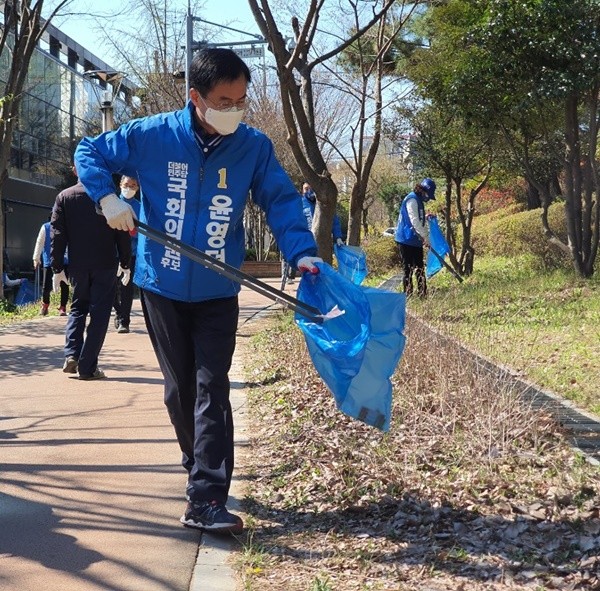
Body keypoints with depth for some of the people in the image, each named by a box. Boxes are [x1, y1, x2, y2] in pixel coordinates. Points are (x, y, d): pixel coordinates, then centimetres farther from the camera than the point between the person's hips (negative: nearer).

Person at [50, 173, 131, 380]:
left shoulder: (64, 197, 1)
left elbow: (57, 235, -1)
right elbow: (122, 234, -1)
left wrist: (57, 268, 4)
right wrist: (125, 264, 8)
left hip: (77, 265, 2)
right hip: (106, 265, -2)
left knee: (78, 307, 20)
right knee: (99, 313, 3)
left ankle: (71, 355, 3)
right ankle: (87, 367, -1)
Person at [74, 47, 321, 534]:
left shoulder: (255, 146, -7)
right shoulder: (152, 136, -9)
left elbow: (281, 201, -5)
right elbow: (89, 153, 3)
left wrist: (302, 252, -20)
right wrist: (107, 198, -14)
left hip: (217, 293, 0)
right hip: (162, 286, 1)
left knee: (211, 391, -8)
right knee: (180, 388, 13)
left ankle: (207, 500, -9)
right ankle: (202, 466, 35)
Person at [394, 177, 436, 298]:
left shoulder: (419, 201, 17)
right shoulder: (412, 199, -15)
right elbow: (414, 221, -22)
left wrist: (425, 238, 15)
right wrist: (426, 237, -19)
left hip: (416, 241, 10)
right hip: (406, 240, -10)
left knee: (420, 269, 10)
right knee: (408, 269, -7)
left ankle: (422, 294, 13)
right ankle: (408, 295, -4)